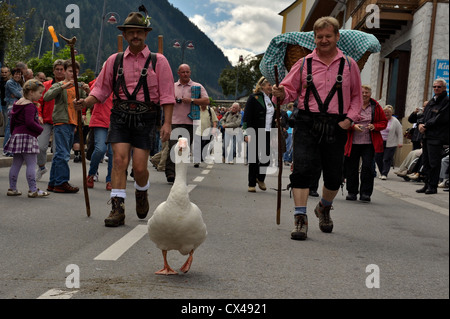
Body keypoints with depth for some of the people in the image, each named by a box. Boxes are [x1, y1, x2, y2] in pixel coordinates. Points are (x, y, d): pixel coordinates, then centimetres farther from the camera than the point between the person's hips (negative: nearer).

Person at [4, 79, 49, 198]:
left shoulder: (17, 103, 15)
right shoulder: (30, 106, -14)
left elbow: (12, 120, 20)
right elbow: (30, 122, -22)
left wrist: (13, 133, 28)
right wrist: (41, 130, -10)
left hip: (16, 135, 9)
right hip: (27, 137, -9)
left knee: (16, 164, 13)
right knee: (31, 164, -5)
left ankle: (12, 188, 17)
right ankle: (33, 190, -4)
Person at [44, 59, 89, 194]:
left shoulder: (79, 86, 16)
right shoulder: (59, 85, 1)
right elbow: (46, 97, -16)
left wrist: (87, 91, -10)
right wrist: (63, 87, -24)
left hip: (72, 124, 6)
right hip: (61, 122, -6)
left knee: (59, 154, 10)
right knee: (63, 154, -11)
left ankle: (53, 183, 16)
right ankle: (61, 183, -7)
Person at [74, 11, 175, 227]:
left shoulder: (158, 61, 5)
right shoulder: (114, 61, 11)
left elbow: (167, 96, 0)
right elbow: (101, 90, 11)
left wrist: (167, 123, -9)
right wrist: (85, 102, -8)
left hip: (146, 119, -2)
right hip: (120, 116, 2)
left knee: (139, 167, -4)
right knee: (120, 160, -10)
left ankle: (142, 193, 29)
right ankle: (117, 209, -7)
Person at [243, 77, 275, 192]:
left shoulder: (272, 99, 14)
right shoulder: (254, 98, -5)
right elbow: (247, 116, -8)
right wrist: (247, 133, -14)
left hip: (268, 133, 5)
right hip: (256, 134, -5)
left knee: (267, 157, 1)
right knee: (254, 158, 1)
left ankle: (260, 178, 26)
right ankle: (252, 184, 9)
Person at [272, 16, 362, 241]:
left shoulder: (349, 64, 8)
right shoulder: (304, 63, 7)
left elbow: (356, 96, 13)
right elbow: (291, 89, 8)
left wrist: (350, 117, -1)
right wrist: (281, 94, -15)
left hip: (336, 127, 1)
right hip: (307, 123, -1)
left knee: (334, 176, 6)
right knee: (302, 169, -14)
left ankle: (324, 208, 36)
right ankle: (300, 218, -8)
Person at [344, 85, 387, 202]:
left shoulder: (376, 107, 7)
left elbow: (384, 122, 13)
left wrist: (375, 126, -7)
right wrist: (353, 126, -15)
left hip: (369, 143, 0)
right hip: (353, 142, 0)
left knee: (367, 167, -7)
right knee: (352, 167, 5)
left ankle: (365, 193, 0)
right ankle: (352, 192, 19)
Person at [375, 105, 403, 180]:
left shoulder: (395, 121, -3)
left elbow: (400, 133, -4)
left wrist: (400, 142, -10)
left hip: (390, 144, -4)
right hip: (379, 142, 5)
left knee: (387, 159, -6)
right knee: (378, 158, 4)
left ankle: (384, 174, -3)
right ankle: (381, 173, 18)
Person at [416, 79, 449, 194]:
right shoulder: (431, 101, 20)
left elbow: (440, 118, -15)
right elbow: (425, 115, 21)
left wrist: (426, 126, -12)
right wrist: (421, 123, 0)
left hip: (437, 137, -8)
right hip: (427, 136, 8)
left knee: (434, 162, -7)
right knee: (426, 162, 11)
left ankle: (433, 186, -1)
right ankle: (427, 184, 18)